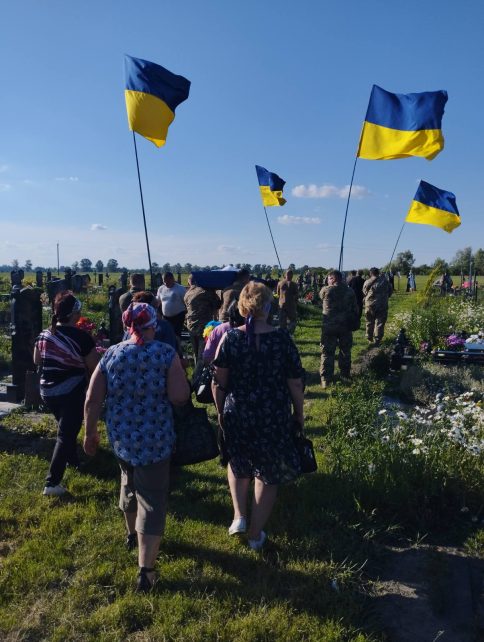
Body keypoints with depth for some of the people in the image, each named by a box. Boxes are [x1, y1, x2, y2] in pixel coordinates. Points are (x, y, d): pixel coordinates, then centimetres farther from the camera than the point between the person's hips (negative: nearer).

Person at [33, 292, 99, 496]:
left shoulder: (44, 335, -1)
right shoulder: (81, 337, -18)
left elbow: (36, 361, 12)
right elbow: (94, 368, -13)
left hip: (47, 392, 6)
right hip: (72, 393, -6)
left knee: (66, 428, 27)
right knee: (66, 434, 1)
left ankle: (72, 460, 45)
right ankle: (52, 483, -1)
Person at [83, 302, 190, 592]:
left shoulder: (111, 354, -2)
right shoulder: (166, 354, -12)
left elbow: (92, 400, -2)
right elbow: (180, 397, -17)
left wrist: (91, 432, 11)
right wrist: (179, 374, 2)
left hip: (121, 437, 5)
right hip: (155, 439, -4)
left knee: (130, 484, 29)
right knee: (152, 499, 6)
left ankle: (133, 534, 52)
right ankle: (146, 570, 9)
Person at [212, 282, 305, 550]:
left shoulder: (230, 339, -9)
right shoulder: (282, 339, -12)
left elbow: (218, 383, -4)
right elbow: (295, 383, -8)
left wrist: (221, 412, 10)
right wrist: (299, 413, 7)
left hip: (237, 415, 1)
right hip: (274, 418, -1)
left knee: (238, 463, 29)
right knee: (268, 474, 17)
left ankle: (239, 516, 20)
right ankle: (255, 535, 29)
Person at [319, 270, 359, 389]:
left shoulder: (326, 290, -9)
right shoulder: (349, 291, 1)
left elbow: (320, 296, 15)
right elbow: (355, 311, 4)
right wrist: (352, 321, 16)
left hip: (329, 326, -3)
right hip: (345, 326, 3)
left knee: (327, 353, 2)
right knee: (345, 352, 17)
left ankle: (326, 379, 0)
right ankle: (345, 375, 28)